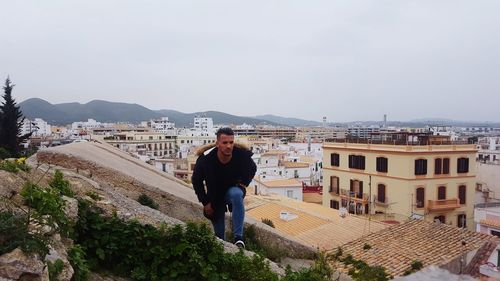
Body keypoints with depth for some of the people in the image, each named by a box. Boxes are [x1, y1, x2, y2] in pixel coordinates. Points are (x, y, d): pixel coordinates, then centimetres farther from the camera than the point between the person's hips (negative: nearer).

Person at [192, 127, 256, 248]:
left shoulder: (242, 155, -25)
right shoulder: (205, 158, -26)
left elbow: (252, 168, 2)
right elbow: (196, 181, -7)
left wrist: (244, 183, -10)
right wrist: (205, 202, -6)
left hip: (233, 189, -1)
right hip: (214, 196, 1)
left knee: (236, 194, -37)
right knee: (219, 230, 6)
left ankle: (238, 237, -31)